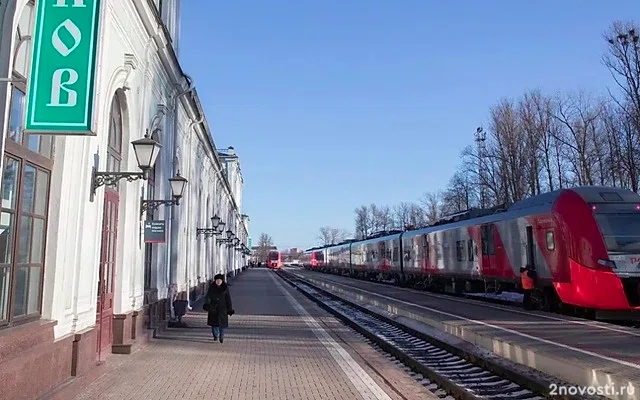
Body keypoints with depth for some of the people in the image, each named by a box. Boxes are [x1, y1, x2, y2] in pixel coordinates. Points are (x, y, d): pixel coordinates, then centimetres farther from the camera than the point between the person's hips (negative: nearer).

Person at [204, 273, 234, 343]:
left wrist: (230, 309, 0)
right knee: (214, 322, 4)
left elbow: (228, 299, 2)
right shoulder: (212, 288, 1)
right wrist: (206, 304, -24)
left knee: (222, 322, -5)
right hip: (213, 308, 1)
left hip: (222, 308, -1)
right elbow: (208, 296, -5)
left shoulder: (225, 288, -1)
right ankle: (216, 335, 26)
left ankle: (221, 336, 13)